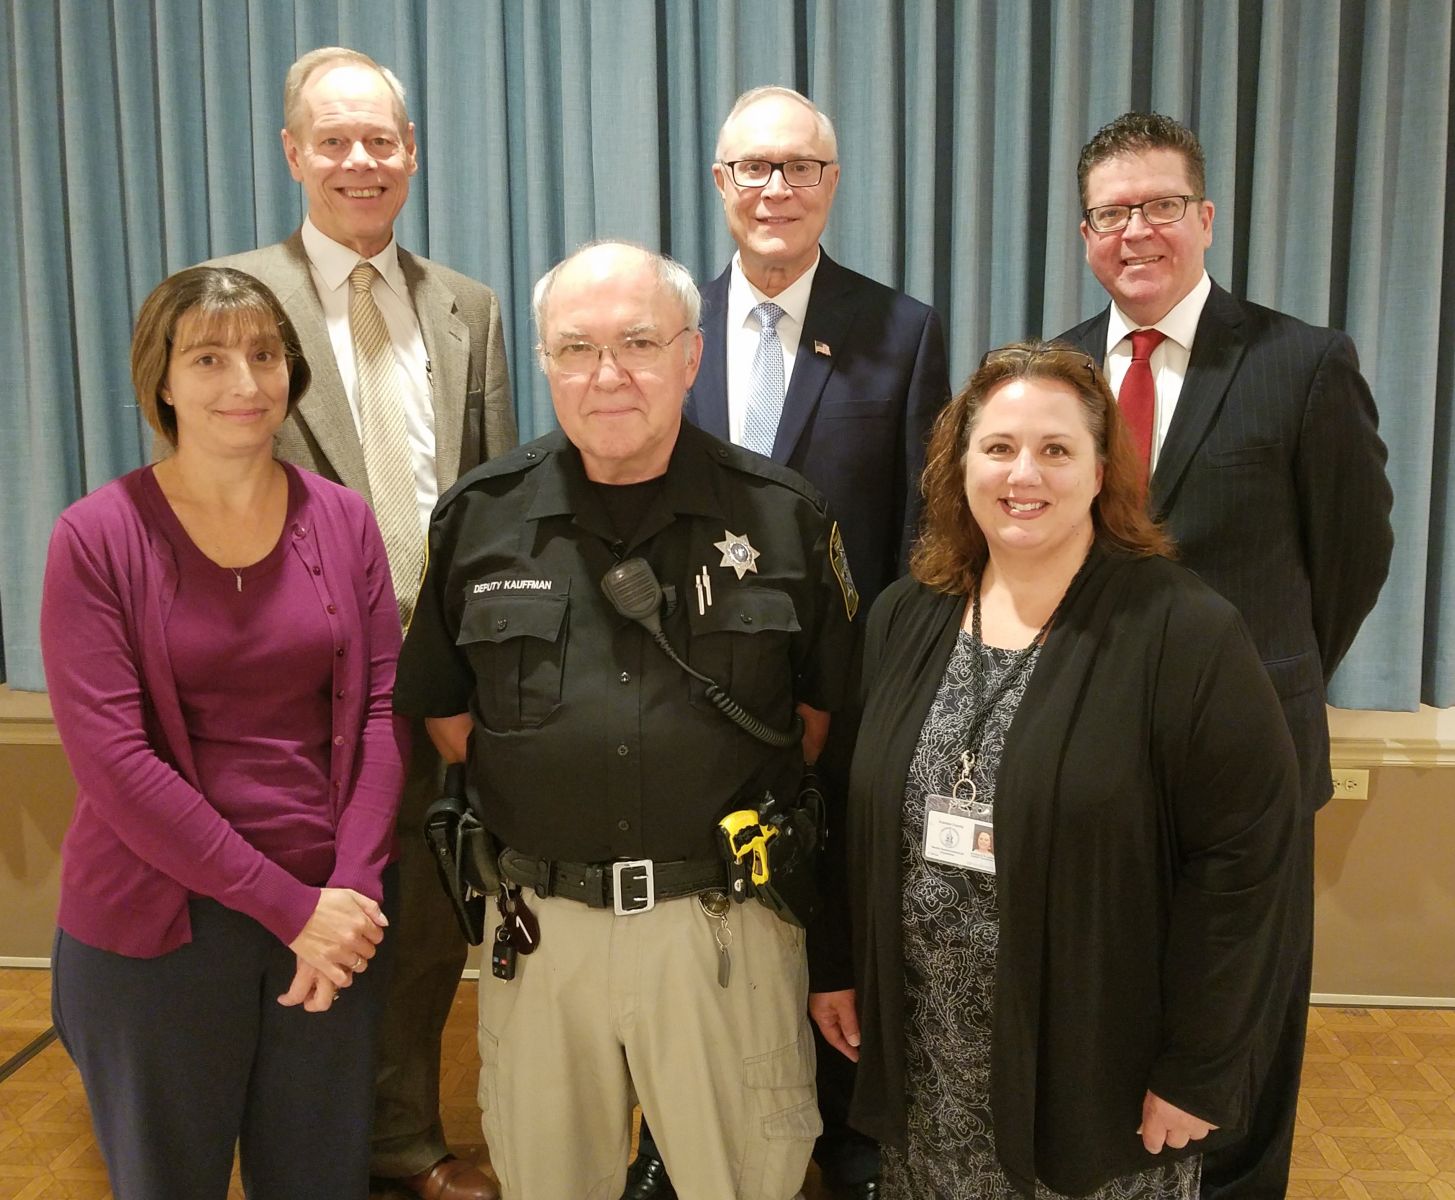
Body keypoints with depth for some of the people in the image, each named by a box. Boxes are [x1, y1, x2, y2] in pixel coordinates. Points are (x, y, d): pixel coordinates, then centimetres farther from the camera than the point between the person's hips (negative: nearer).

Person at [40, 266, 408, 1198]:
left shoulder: (342, 519, 1)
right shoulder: (98, 537, -8)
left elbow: (381, 710, 0)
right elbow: (112, 757, -14)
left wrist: (351, 889, -11)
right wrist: (287, 904, -15)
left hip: (336, 912, 3)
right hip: (157, 925, -2)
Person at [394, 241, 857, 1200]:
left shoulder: (784, 515, -3)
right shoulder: (479, 518, 1)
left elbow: (829, 698, 5)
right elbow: (441, 702, 10)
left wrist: (758, 816, 0)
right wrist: (531, 800, 3)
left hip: (727, 919, -1)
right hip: (543, 924, 2)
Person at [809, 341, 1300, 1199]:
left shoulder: (1185, 630, -14)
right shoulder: (906, 619, 2)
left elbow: (1244, 855, -14)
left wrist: (1200, 1067, -13)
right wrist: (840, 967, 9)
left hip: (1103, 1065, -4)